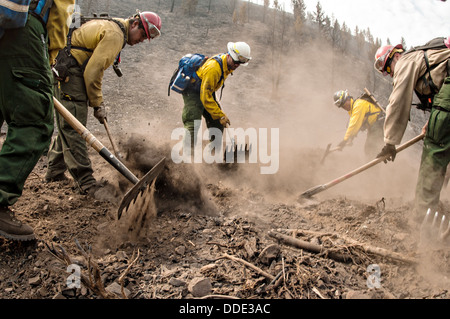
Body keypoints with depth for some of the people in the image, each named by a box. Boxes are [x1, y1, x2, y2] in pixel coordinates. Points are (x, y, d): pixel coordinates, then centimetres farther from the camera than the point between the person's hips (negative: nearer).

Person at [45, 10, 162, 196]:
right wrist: (97, 105, -12)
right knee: (74, 127, -12)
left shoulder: (110, 25, 19)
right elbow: (93, 71, -20)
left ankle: (55, 172, 26)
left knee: (68, 125, 16)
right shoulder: (115, 34, -14)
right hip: (70, 73, -11)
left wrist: (97, 100, 15)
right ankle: (86, 183, -11)